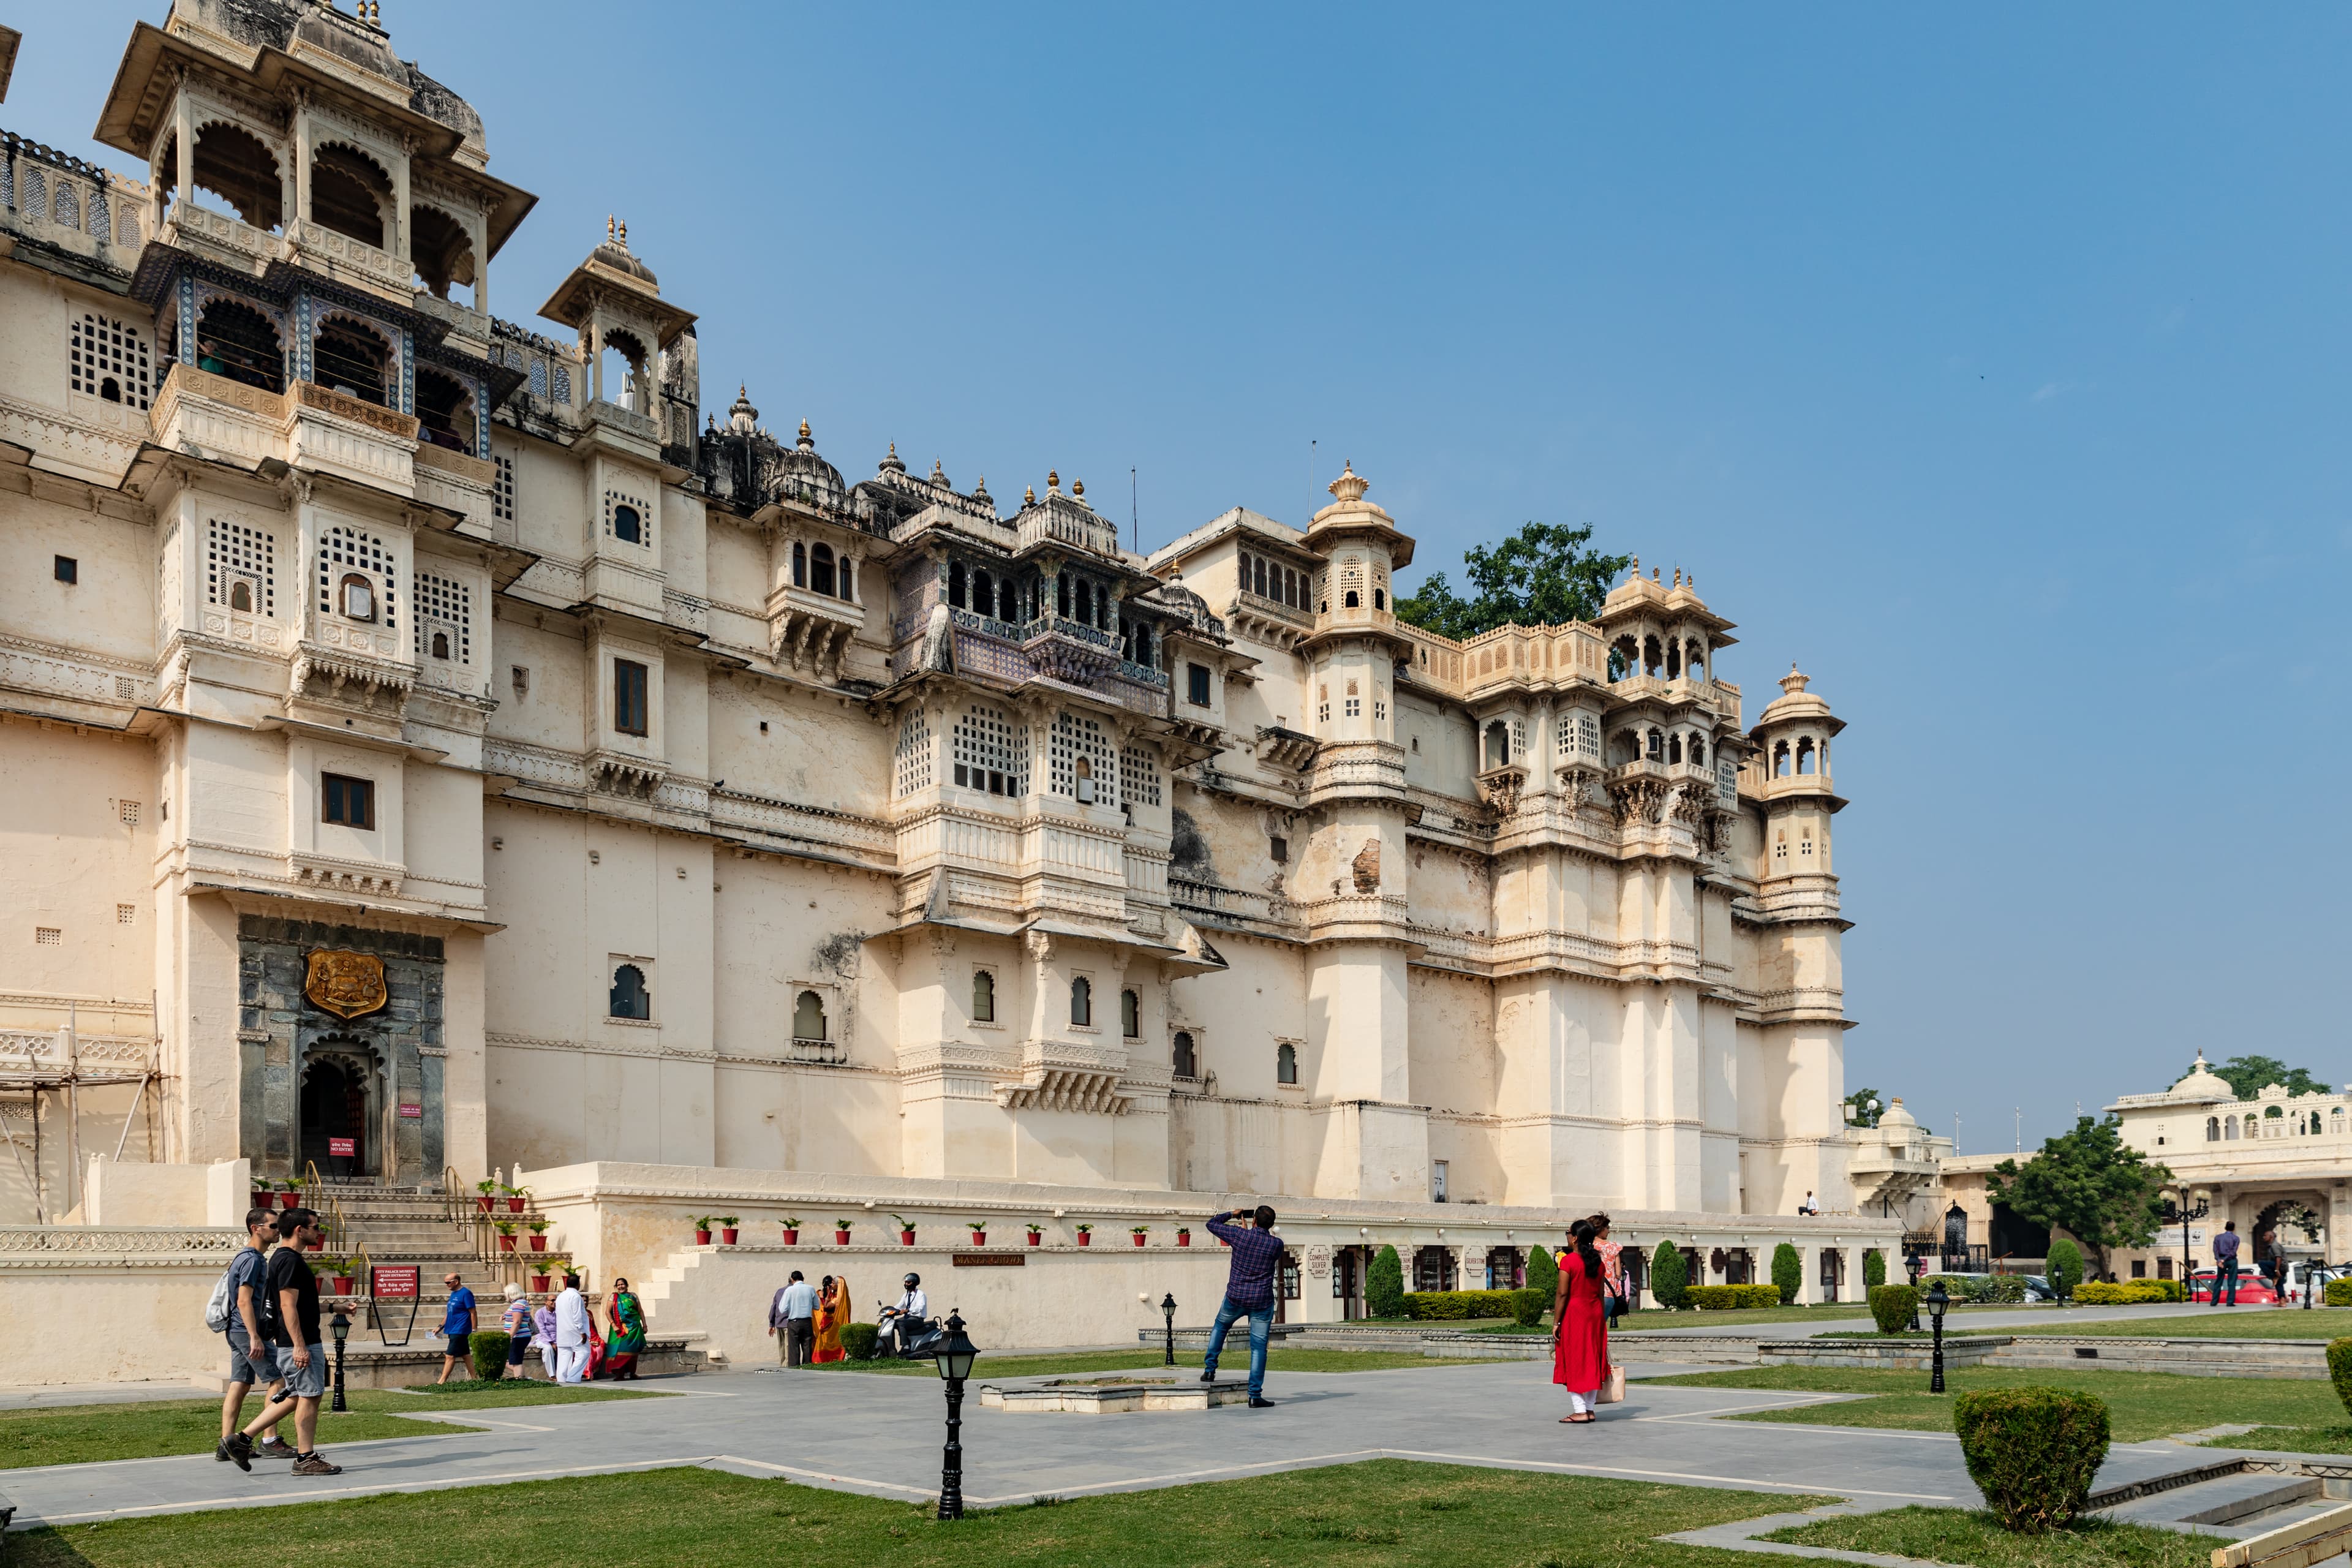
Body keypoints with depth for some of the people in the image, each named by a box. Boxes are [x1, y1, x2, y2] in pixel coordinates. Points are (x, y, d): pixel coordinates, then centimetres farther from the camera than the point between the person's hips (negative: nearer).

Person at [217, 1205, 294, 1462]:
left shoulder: (251, 1257, 17)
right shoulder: (252, 1259, -15)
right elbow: (244, 1301, -22)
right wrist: (255, 1337, -25)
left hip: (237, 1331, 10)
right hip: (247, 1329, -10)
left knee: (239, 1385, 8)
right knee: (277, 1381, -5)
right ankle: (269, 1441, -3)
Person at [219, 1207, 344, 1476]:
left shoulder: (284, 1258, 17)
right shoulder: (290, 1260, -16)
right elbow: (288, 1306, -22)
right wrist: (299, 1346, -24)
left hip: (300, 1342, 10)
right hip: (301, 1344, -10)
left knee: (295, 1397, 15)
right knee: (309, 1397, -3)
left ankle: (241, 1439, 16)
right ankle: (306, 1459, 4)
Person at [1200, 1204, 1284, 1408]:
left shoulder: (1239, 1235, -10)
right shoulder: (1276, 1244, -8)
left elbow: (1212, 1224, 4)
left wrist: (1232, 1215, 19)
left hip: (1235, 1298, 1)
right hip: (1262, 1301, -1)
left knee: (1220, 1326, 30)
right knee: (1258, 1348, 3)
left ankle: (1210, 1369, 26)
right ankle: (1255, 1395, 0)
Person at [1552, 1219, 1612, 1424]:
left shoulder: (1568, 1261, -13)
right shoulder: (1597, 1262, 5)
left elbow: (1562, 1293, -15)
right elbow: (1601, 1293, 8)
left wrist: (1556, 1322, -10)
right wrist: (1600, 1318, 15)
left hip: (1574, 1315, -6)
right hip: (1595, 1315, 6)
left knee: (1574, 1362, 0)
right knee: (1592, 1361, 11)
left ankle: (1579, 1411, -3)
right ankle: (1590, 1409, 14)